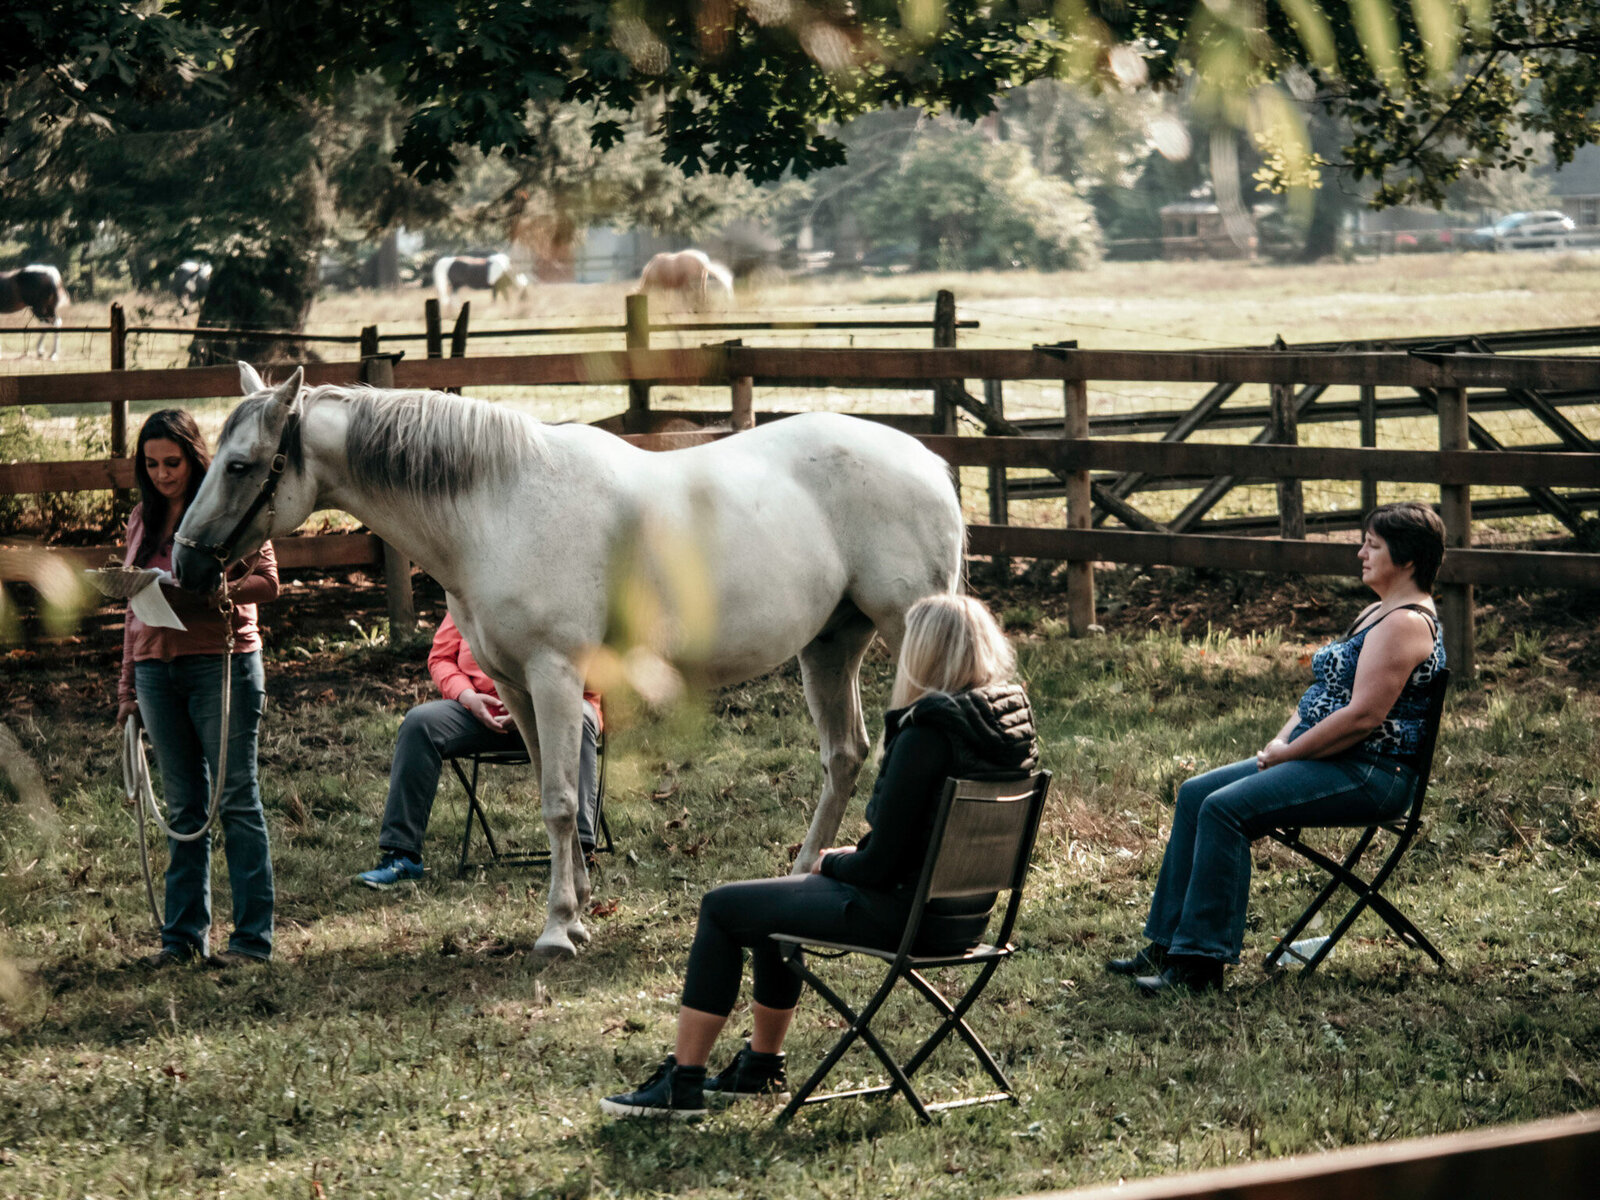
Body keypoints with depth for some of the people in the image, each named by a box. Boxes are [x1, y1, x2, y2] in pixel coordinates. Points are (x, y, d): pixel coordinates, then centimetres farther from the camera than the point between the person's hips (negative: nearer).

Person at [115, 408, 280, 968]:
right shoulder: (142, 518, 14)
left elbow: (267, 581, -9)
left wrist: (205, 591, -24)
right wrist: (128, 684, 17)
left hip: (221, 663, -5)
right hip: (158, 667, 5)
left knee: (237, 801, -2)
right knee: (183, 808, 8)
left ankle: (253, 937, 1)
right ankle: (184, 936, 13)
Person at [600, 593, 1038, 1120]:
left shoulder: (928, 732, -25)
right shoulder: (1014, 717, 1)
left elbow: (881, 862, -21)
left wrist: (832, 863, 0)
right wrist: (854, 859, 10)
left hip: (906, 915, -9)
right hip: (968, 916, 9)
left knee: (722, 908, 7)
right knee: (772, 900, 29)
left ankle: (681, 1085, 12)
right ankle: (761, 1066, 39)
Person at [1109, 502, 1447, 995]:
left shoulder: (1406, 622, -16)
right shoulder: (1377, 613, 19)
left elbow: (1363, 716, -23)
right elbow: (1325, 689, 22)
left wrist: (1285, 754, -15)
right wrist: (1281, 741, 4)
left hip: (1370, 774, -11)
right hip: (1326, 760, 11)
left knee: (1224, 807, -24)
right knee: (1196, 794, 4)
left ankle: (1199, 962, -21)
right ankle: (1168, 944, 4)